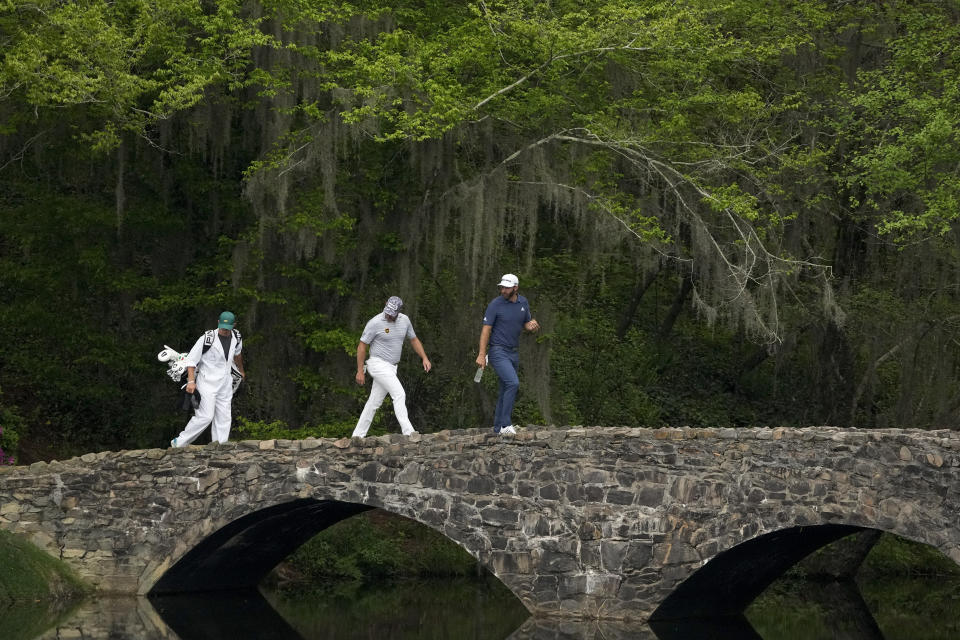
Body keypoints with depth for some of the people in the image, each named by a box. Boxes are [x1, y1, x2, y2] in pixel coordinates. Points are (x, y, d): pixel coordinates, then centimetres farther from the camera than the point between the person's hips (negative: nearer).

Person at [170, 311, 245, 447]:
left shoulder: (236, 338, 4)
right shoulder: (207, 339, -17)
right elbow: (191, 359, -13)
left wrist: (242, 371, 40)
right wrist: (191, 381, -22)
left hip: (225, 384, 7)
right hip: (207, 382, -7)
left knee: (223, 418, 2)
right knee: (206, 416, -16)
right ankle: (179, 443, -7)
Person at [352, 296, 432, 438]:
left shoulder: (404, 320, 4)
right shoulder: (375, 322, -14)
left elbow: (413, 339, 18)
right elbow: (362, 345, -8)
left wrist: (424, 358, 6)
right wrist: (360, 371, -10)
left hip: (391, 367, 7)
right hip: (378, 365, -7)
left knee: (374, 402, 9)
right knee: (399, 395, -18)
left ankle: (357, 435, 14)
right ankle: (408, 432, -23)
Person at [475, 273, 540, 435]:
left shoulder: (523, 302, 8)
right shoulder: (495, 304, -10)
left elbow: (526, 323, 21)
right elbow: (486, 329, -10)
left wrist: (532, 325, -5)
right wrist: (482, 355, -17)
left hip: (514, 353, 7)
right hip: (498, 352, -7)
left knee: (506, 389, 11)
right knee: (513, 383, -22)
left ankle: (498, 427, 20)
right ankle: (505, 425, -21)